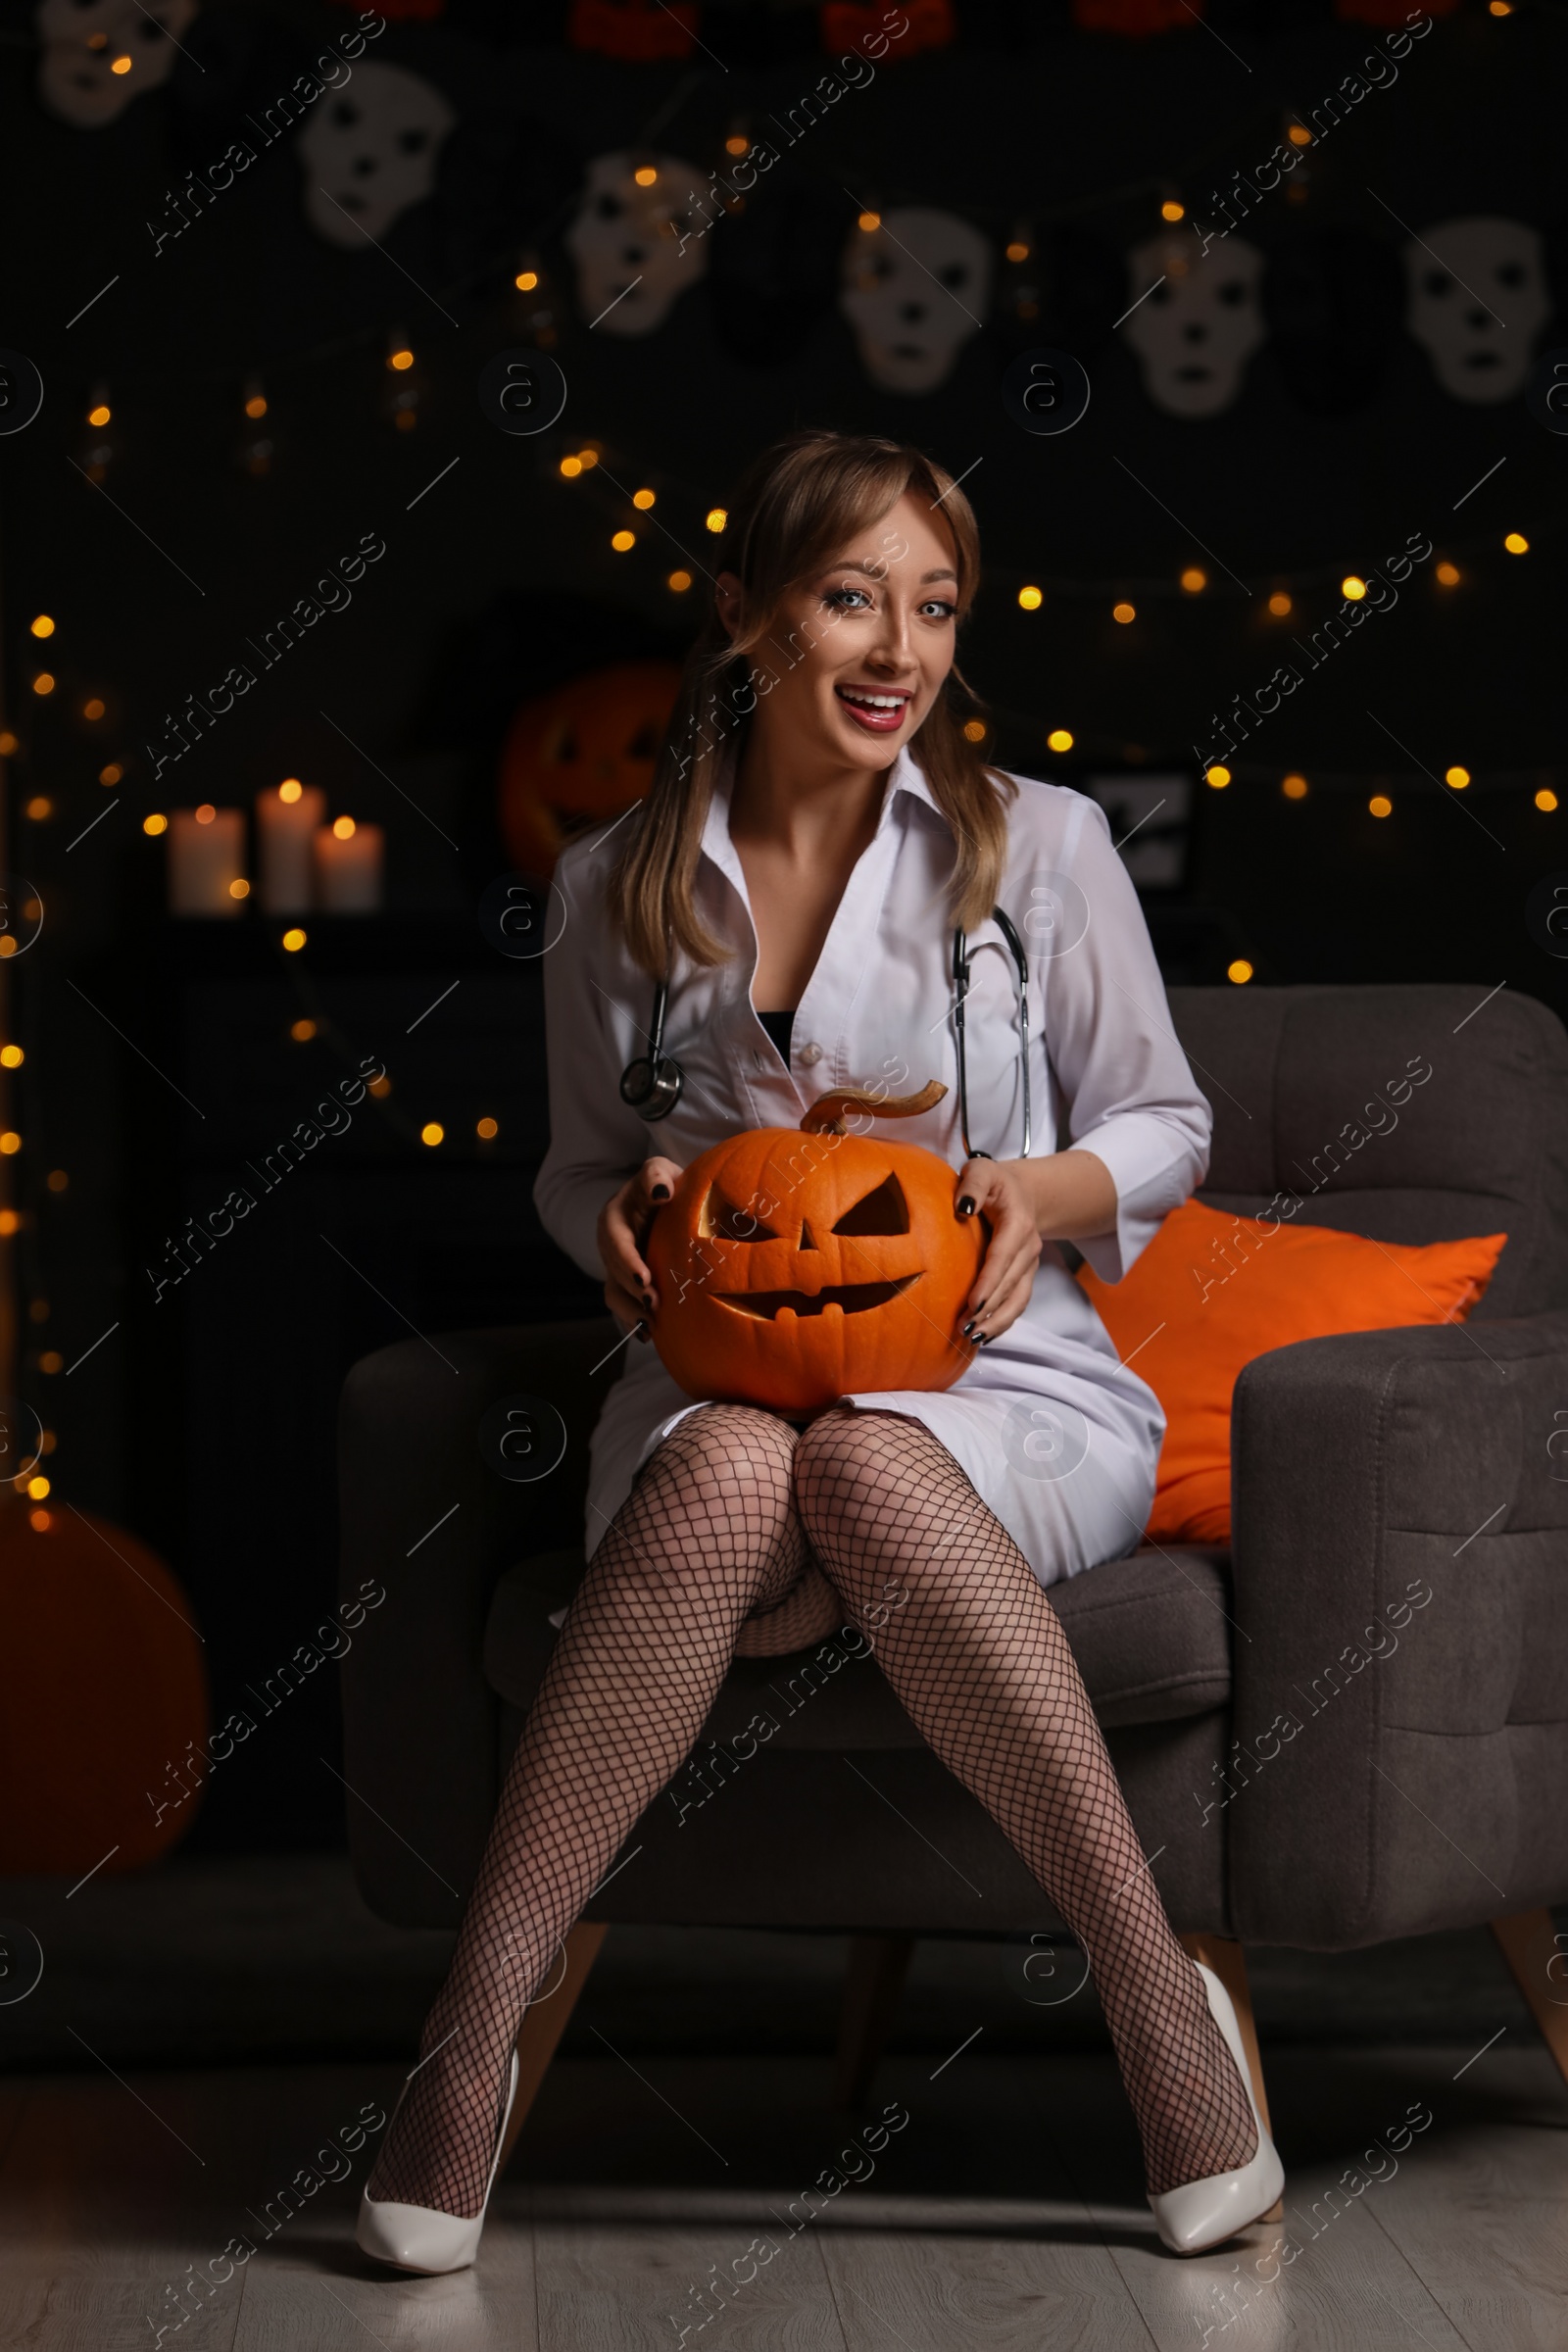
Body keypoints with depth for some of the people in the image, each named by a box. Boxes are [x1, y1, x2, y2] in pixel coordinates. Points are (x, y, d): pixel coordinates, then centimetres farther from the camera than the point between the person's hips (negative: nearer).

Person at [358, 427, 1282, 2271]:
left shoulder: (1039, 845, 4)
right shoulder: (617, 889, 9)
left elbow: (1162, 1122, 11)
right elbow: (576, 1168, 20)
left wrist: (1049, 1191, -12)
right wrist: (622, 1211, -4)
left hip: (996, 1382, -1)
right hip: (722, 1377, 1)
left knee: (861, 1463, -39)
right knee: (731, 1469, -38)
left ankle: (1149, 1981, -32)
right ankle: (474, 2029, -36)